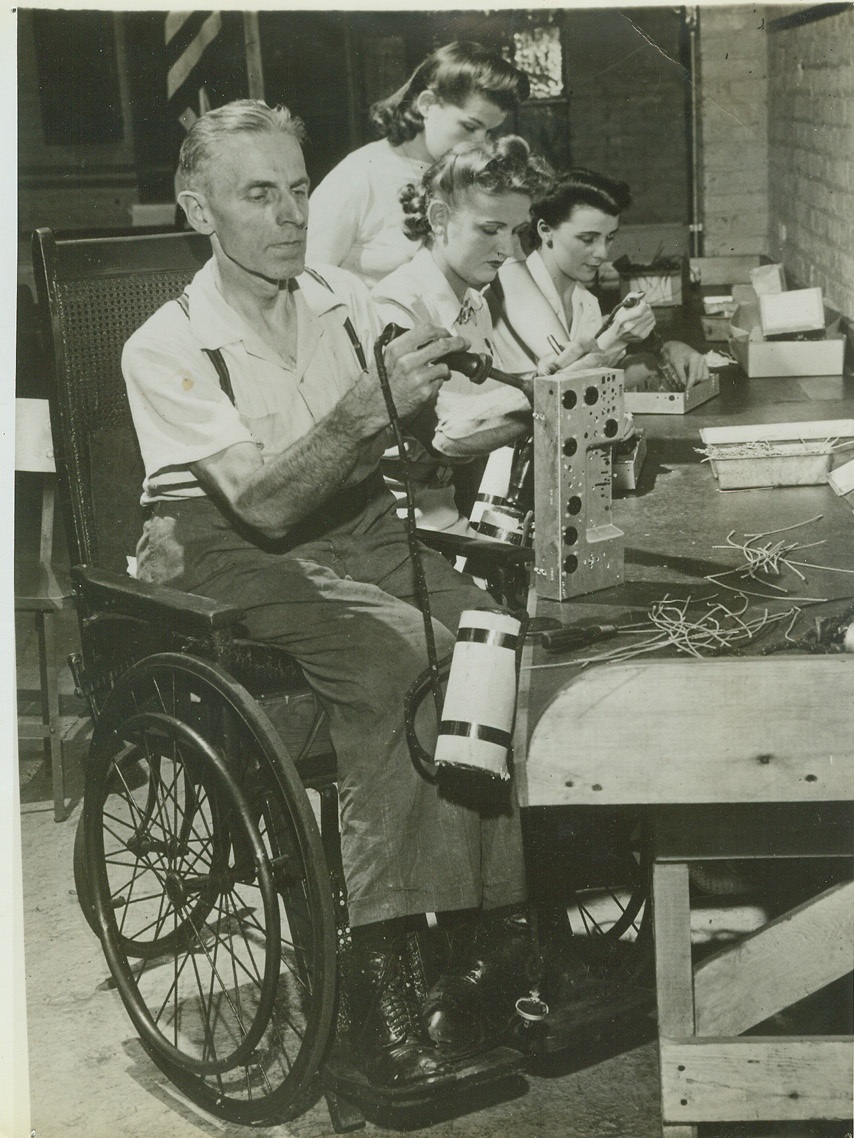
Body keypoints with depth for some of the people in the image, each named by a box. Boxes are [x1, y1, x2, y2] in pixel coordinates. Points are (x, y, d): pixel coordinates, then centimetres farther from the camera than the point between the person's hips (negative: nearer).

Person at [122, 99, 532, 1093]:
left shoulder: (348, 304, 8)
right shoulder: (166, 348, -7)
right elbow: (265, 505, -20)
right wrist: (370, 408, -32)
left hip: (359, 530, 5)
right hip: (232, 559, -5)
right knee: (401, 653, -33)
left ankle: (486, 946, -18)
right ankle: (380, 967, -27)